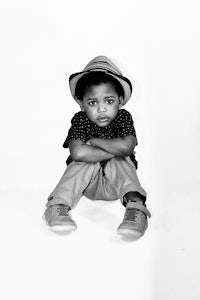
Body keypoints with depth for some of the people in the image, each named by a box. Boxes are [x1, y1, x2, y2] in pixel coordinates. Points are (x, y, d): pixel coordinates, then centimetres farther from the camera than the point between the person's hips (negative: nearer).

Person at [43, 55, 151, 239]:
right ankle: (57, 205, -36)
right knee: (85, 163, -29)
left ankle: (136, 207, -46)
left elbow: (126, 146, -31)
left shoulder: (124, 118, -10)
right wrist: (115, 151, -27)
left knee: (120, 163, -28)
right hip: (88, 184, 0)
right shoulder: (80, 120, -13)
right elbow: (78, 153, -32)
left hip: (115, 184, 1)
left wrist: (94, 141, -21)